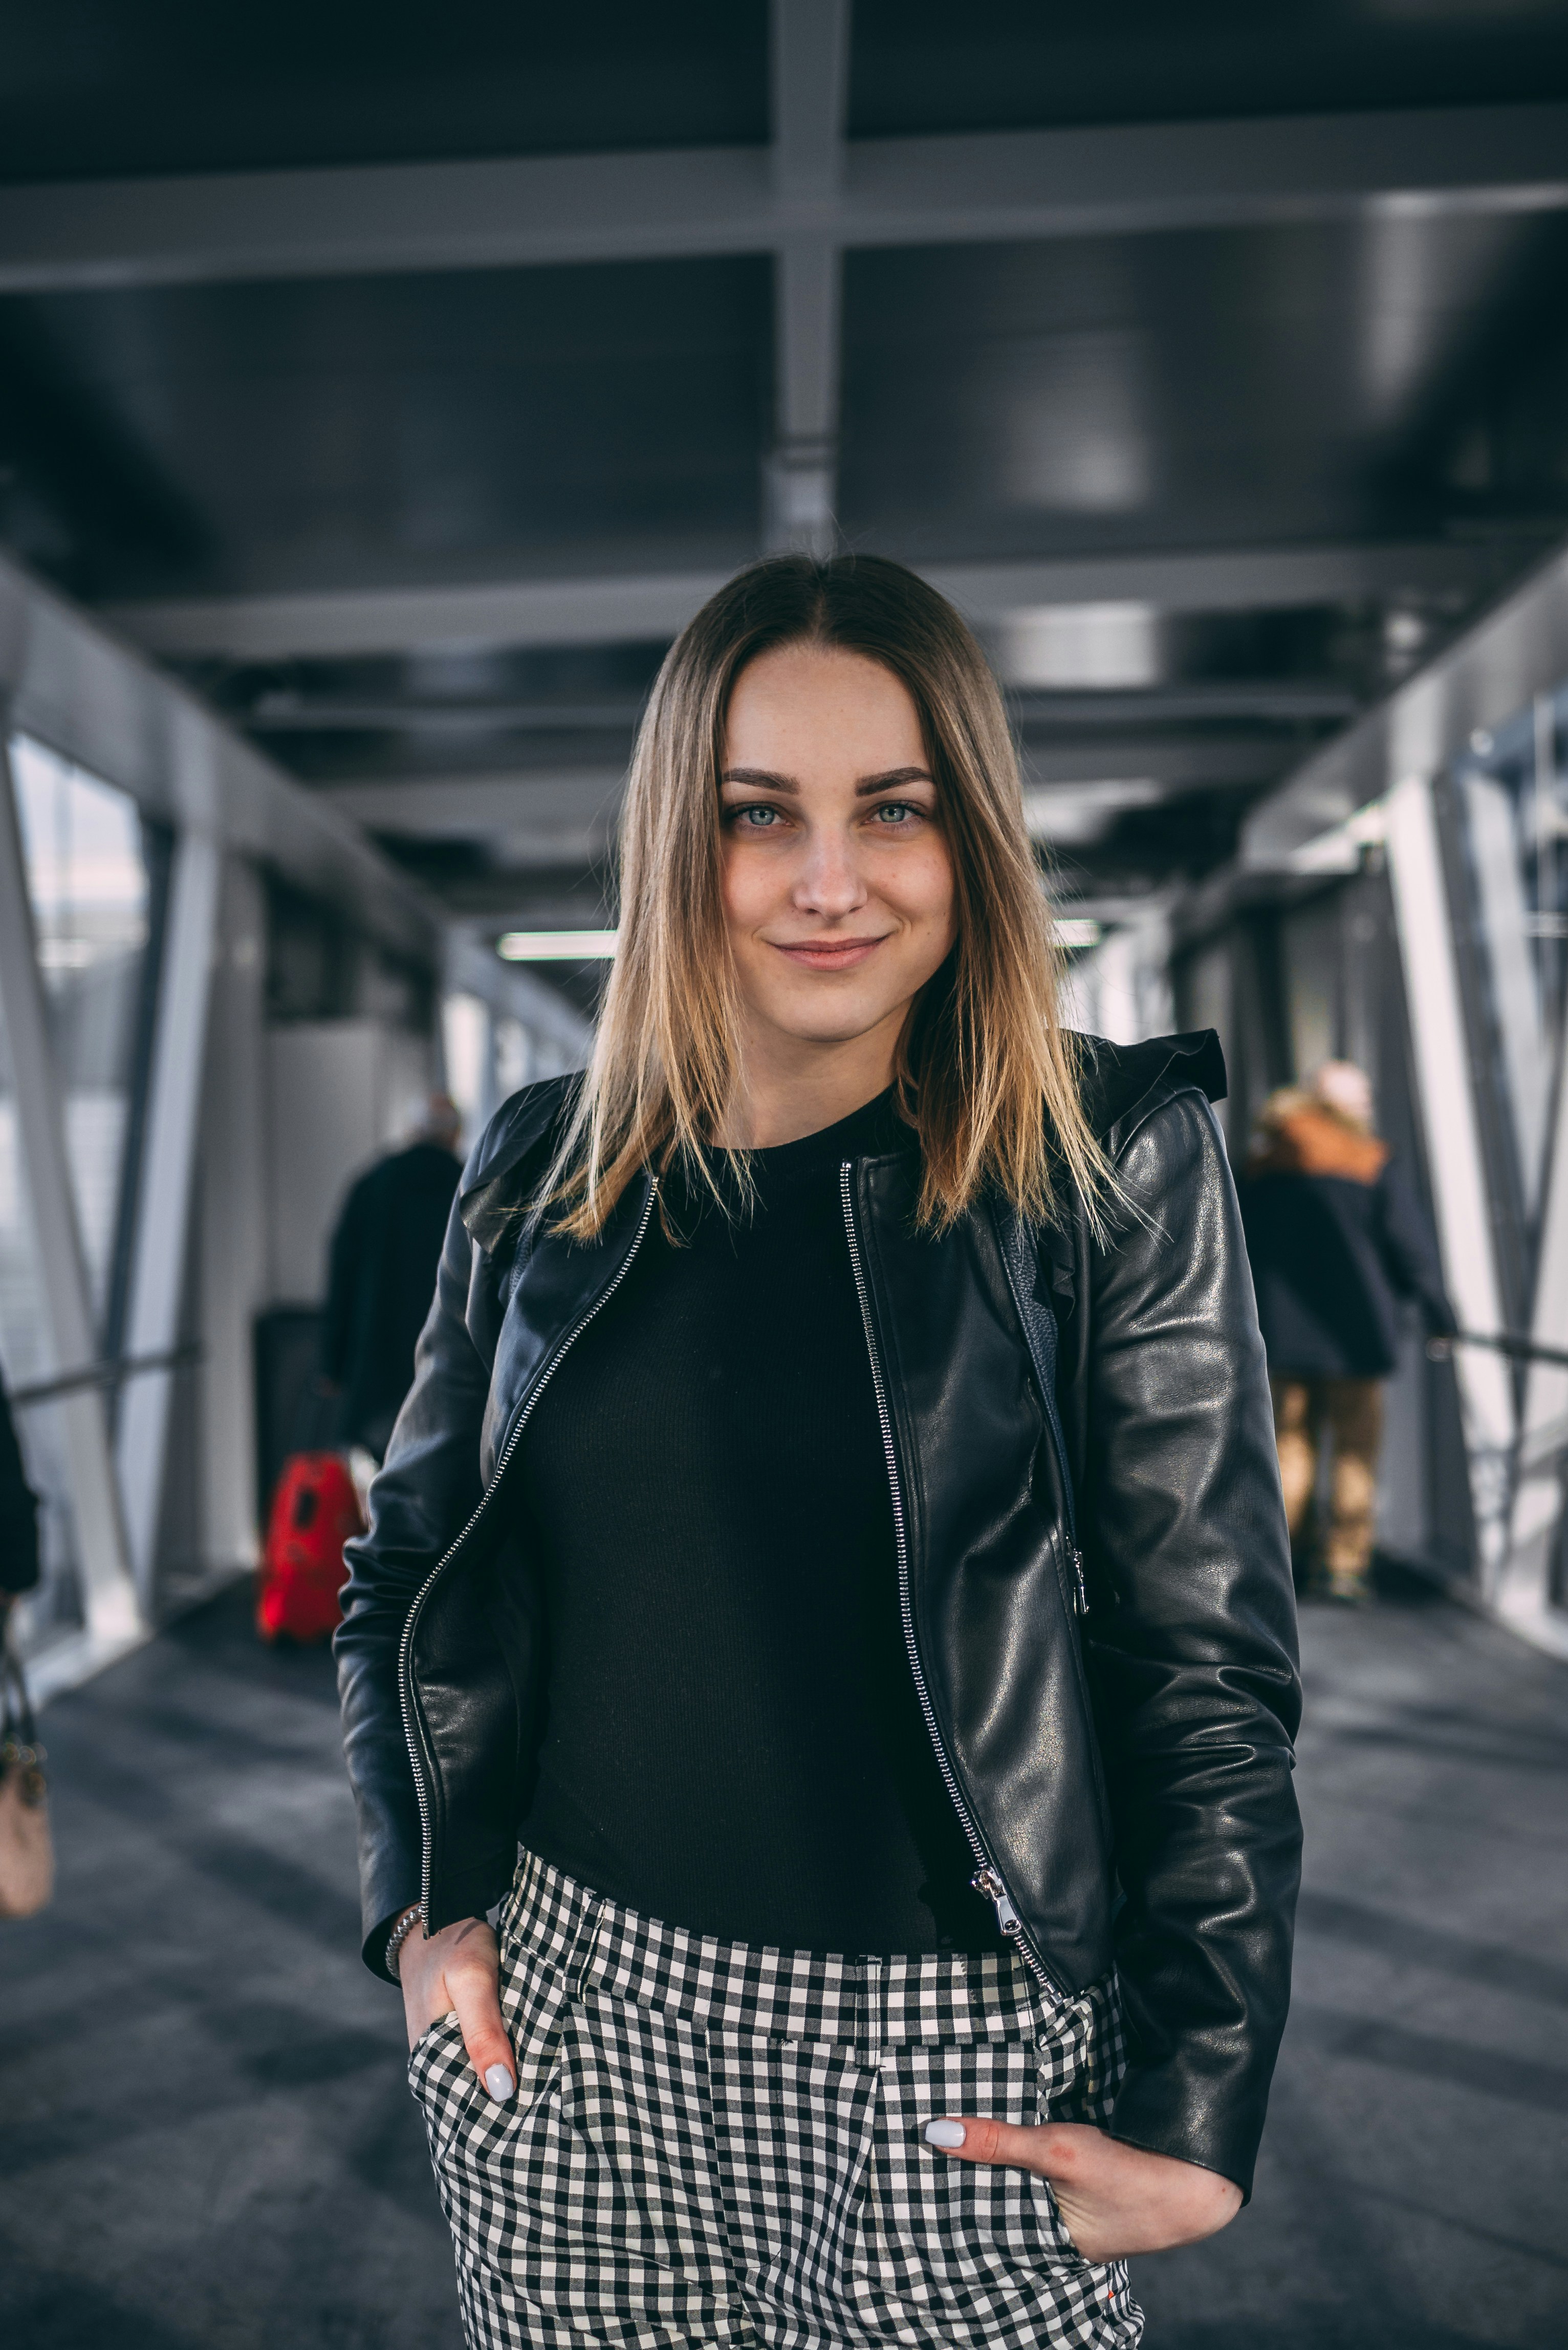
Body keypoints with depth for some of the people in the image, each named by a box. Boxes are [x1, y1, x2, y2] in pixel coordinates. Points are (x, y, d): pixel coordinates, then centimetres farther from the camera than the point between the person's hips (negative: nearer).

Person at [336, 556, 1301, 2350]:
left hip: (953, 2044, -2)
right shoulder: (544, 1172, 1)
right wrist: (421, 1914, 2)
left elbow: (1207, 1667, -8)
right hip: (573, 2017, 3)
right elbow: (402, 1572, 12)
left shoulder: (1114, 1163, -8)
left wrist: (1194, 2125, -10)